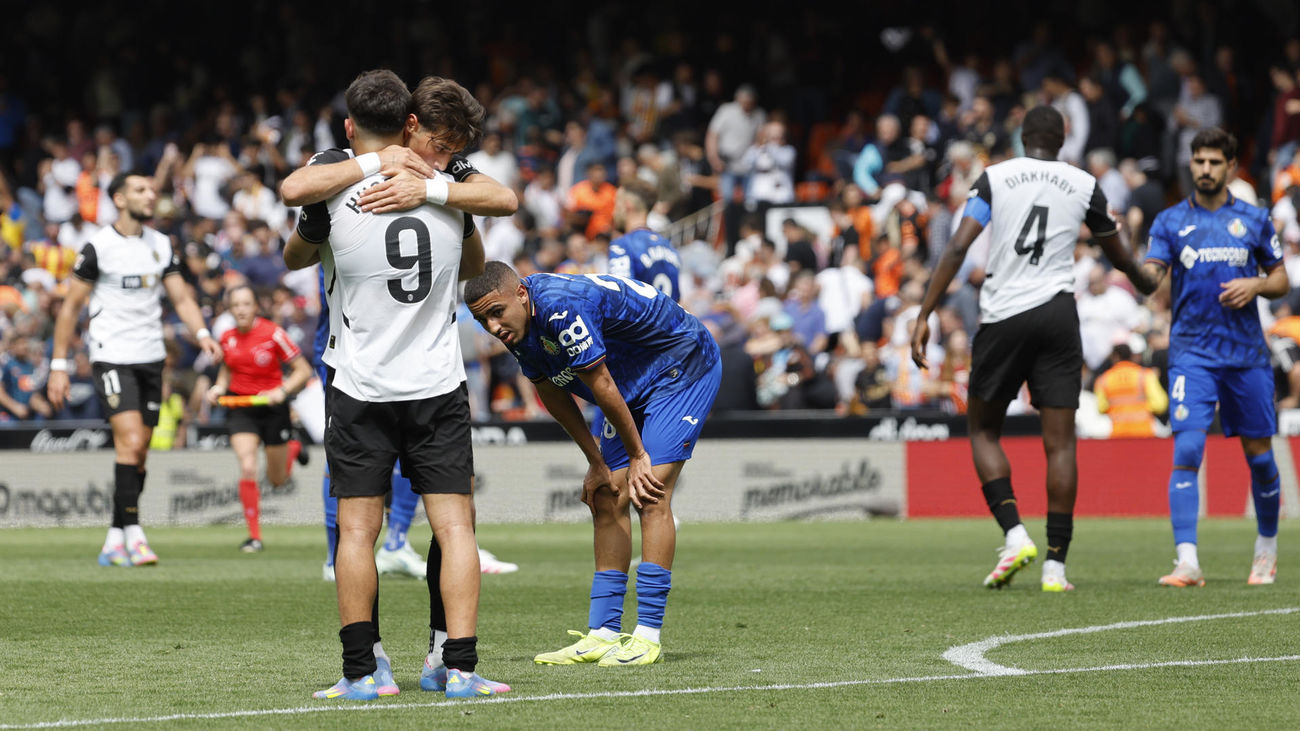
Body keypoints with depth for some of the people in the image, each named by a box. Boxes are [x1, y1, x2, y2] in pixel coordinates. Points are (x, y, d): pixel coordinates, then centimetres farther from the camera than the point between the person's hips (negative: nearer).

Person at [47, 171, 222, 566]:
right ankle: (132, 533, -17)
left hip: (151, 356, 6)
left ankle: (115, 540, 14)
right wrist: (59, 365, -4)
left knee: (139, 452, 5)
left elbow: (181, 297, 11)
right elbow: (71, 306, -2)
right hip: (113, 356, -6)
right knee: (131, 441, -19)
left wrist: (202, 333, -9)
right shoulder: (99, 246, -6)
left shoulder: (161, 245, 10)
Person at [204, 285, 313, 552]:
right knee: (247, 468, -19)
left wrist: (282, 391, -24)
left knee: (277, 480, 11)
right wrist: (219, 387, -1)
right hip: (240, 407, 2)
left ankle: (293, 447, 48)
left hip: (272, 407, -2)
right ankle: (254, 535, -10)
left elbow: (303, 370, -10)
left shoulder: (273, 334, -15)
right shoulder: (227, 337, -2)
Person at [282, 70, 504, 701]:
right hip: (439, 385, 1)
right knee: (454, 525, 1)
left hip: (360, 388, -1)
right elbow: (473, 265, 18)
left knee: (357, 528, 4)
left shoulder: (335, 190, -8)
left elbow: (294, 258, 9)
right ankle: (459, 666, -5)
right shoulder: (446, 188, 0)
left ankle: (362, 670, 1)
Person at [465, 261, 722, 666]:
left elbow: (601, 386, -25)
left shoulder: (562, 307, -35)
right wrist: (596, 461, 10)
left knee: (649, 494, -18)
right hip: (635, 382, 9)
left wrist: (637, 455, -14)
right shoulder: (518, 326, -7)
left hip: (683, 368, -9)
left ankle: (648, 636, -17)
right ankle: (602, 634, 5)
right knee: (606, 501, 3)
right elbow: (551, 391, 7)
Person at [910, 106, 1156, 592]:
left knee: (983, 430, 14)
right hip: (1057, 313, 1)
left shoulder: (994, 178, 3)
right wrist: (1145, 284, 44)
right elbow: (1118, 254, 22)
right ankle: (1055, 565, -4)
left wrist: (924, 316, -5)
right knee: (1060, 442, 1)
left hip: (1002, 316, -1)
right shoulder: (1084, 186, 8)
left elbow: (958, 248, -6)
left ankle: (1014, 534, -5)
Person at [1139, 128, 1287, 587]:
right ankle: (1187, 562, -19)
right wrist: (1143, 273, -29)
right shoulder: (1170, 221, 5)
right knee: (1186, 451, -15)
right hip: (1192, 354, -1)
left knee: (1259, 454, 7)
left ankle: (1267, 548, 29)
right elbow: (1151, 275, -6)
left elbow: (1280, 280, 12)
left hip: (1247, 354, 1)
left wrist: (1256, 284, -9)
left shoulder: (1254, 220, 7)